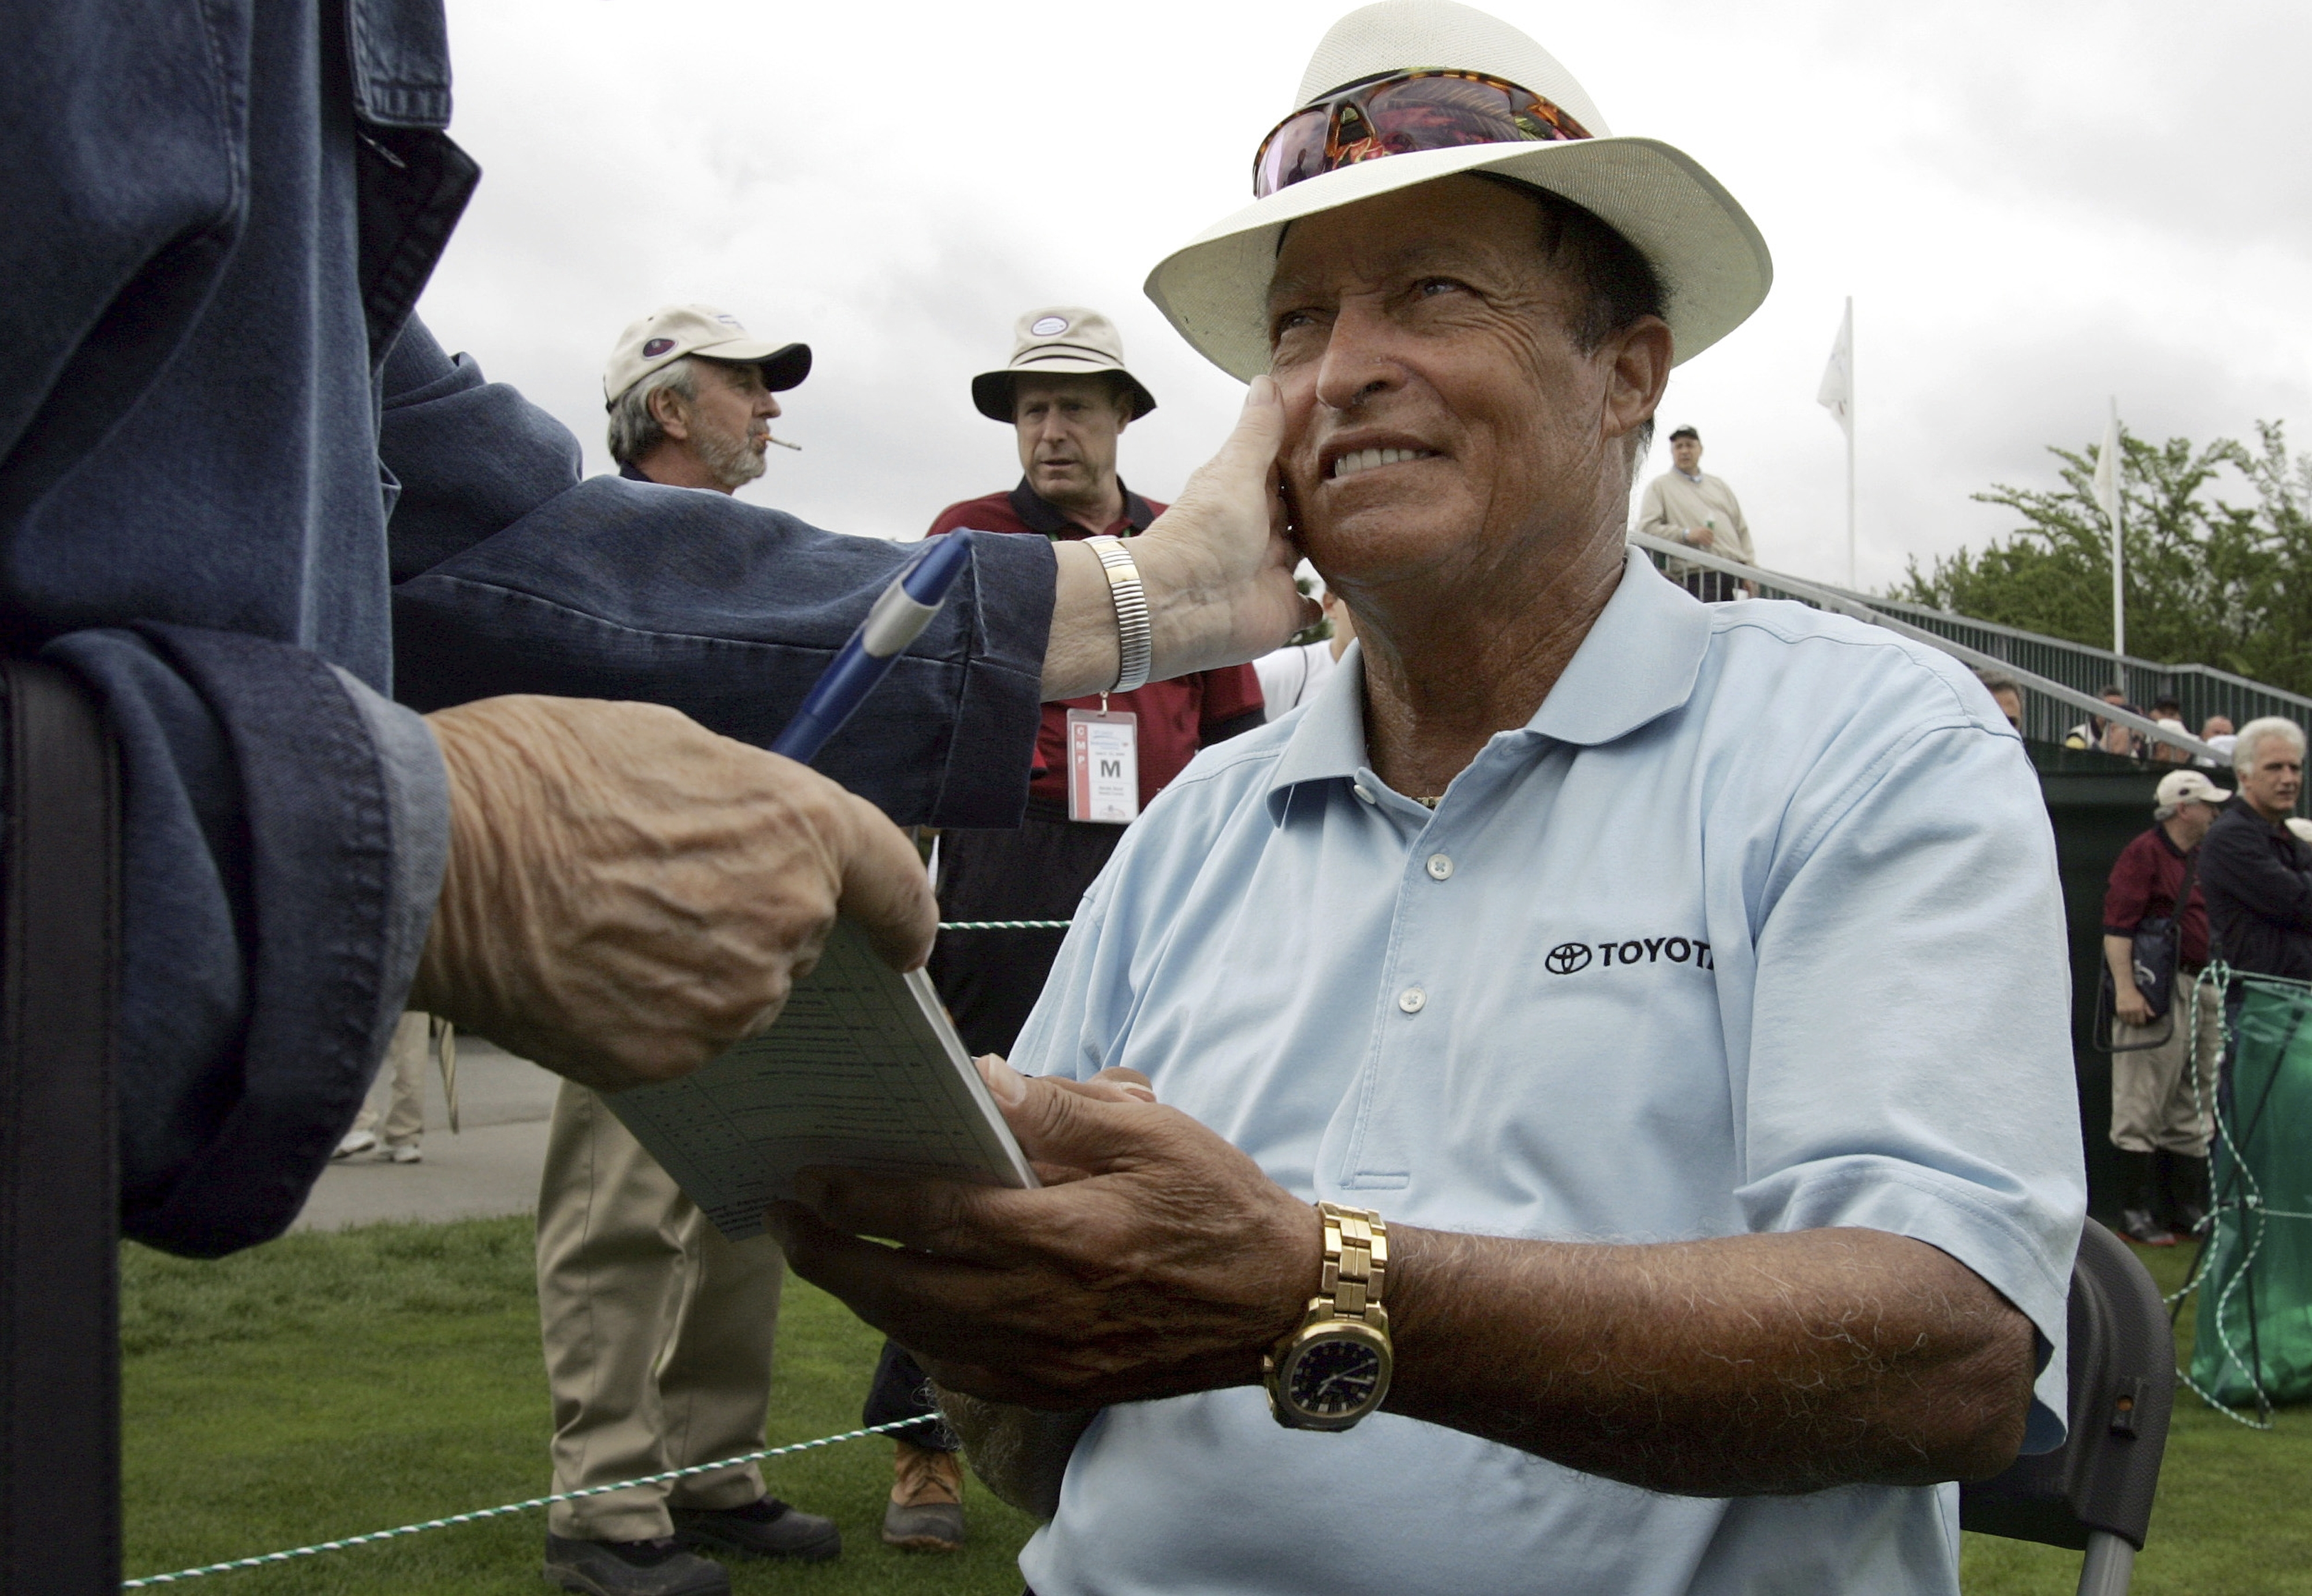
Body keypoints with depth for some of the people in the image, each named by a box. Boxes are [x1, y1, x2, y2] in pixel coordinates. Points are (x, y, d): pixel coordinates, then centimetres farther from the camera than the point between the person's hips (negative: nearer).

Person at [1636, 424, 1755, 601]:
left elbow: (1741, 529, 23)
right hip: (1699, 576, -5)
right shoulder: (1660, 486, 12)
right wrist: (1686, 534, -14)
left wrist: (1751, 571, 11)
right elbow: (1646, 528, -2)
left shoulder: (1719, 485, 27)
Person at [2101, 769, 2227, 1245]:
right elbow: (2117, 925, -15)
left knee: (2193, 1112, 13)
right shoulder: (2144, 853, -8)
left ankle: (2189, 1209, 21)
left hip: (2205, 990, 9)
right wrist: (2125, 988, -22)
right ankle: (2139, 1214, -1)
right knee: (2142, 1109, -5)